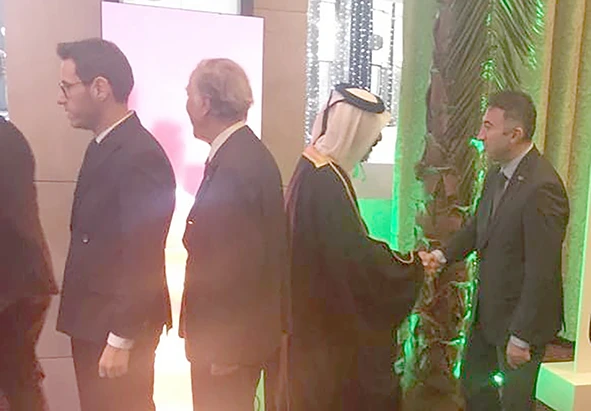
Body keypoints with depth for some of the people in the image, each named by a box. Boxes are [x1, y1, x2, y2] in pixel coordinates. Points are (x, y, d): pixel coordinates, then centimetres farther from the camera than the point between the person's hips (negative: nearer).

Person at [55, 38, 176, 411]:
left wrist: (121, 339, -18)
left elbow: (142, 261, -23)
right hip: (92, 321, 9)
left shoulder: (141, 156, -22)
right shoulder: (103, 146, 8)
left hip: (118, 328, -8)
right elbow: (96, 239, 10)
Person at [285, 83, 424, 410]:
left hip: (317, 308, 9)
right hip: (331, 318, -9)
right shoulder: (328, 181, -27)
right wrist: (413, 265, -12)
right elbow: (358, 255, -26)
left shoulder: (313, 166, 3)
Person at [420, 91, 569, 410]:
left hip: (521, 317, -8)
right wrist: (442, 256, -6)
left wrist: (521, 337, -20)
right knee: (472, 383, 24)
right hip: (489, 310, 8)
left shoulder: (542, 187, -27)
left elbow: (541, 272, -25)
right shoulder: (497, 174, 0)